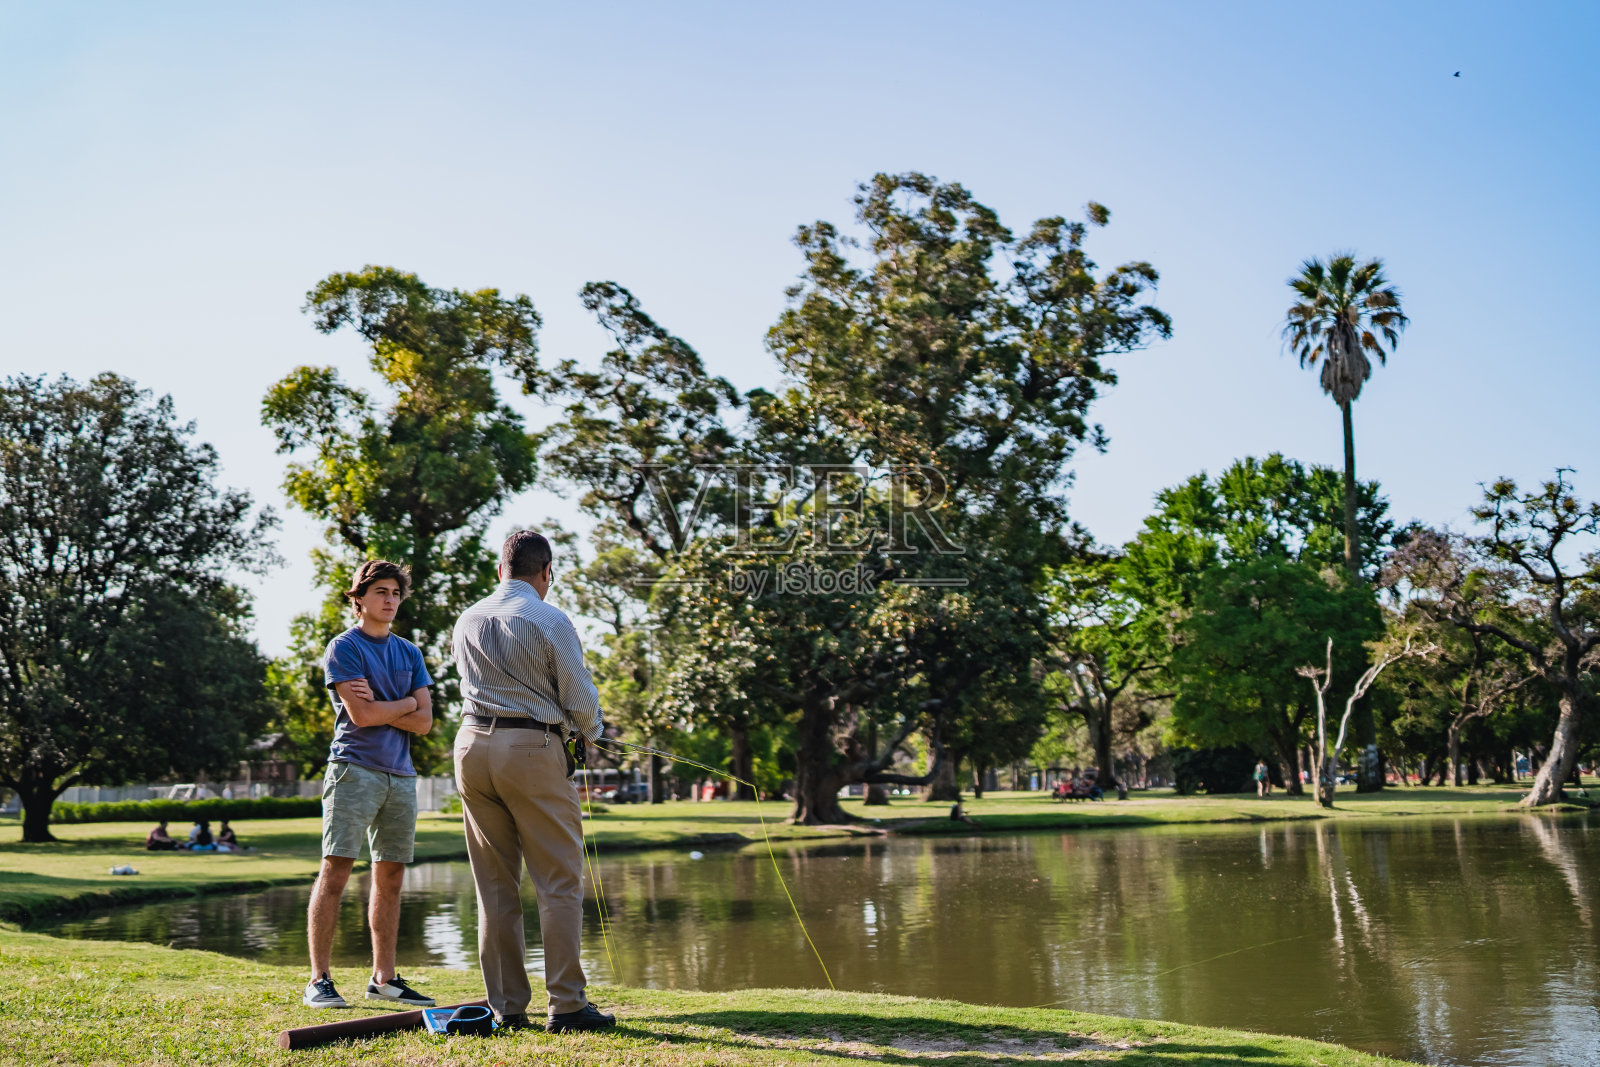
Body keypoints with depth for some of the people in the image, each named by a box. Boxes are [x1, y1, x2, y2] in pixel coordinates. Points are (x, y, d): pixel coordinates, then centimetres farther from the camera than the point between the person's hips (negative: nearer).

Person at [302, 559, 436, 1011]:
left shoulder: (409, 652, 16)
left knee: (390, 877, 7)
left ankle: (384, 978, 13)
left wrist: (379, 706, -6)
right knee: (335, 871, -9)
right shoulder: (344, 647, -1)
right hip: (354, 769, -6)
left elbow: (424, 721, 7)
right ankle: (319, 980, -5)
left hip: (400, 775, 6)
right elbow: (361, 715, -13)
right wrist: (406, 703, 1)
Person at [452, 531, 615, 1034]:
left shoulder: (466, 621, 10)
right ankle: (566, 1005, -2)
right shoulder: (551, 621, -7)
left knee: (495, 886, 9)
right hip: (533, 748, -6)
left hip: (472, 743, 6)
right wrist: (592, 730, 16)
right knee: (560, 882, 0)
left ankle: (506, 1006, 12)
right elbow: (580, 699, -5)